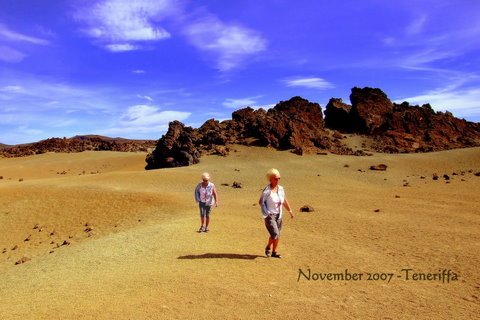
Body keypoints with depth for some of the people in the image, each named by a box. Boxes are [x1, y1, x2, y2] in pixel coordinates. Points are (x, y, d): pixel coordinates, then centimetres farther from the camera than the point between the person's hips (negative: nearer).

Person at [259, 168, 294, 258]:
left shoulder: (281, 189, 2)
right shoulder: (267, 190, -15)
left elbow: (284, 201, 14)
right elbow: (261, 202, -8)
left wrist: (290, 211, 14)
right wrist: (266, 213, -11)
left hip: (278, 215, 6)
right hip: (269, 216, -6)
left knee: (278, 235, 11)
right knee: (275, 234, -12)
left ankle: (274, 252, 28)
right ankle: (268, 247, 16)